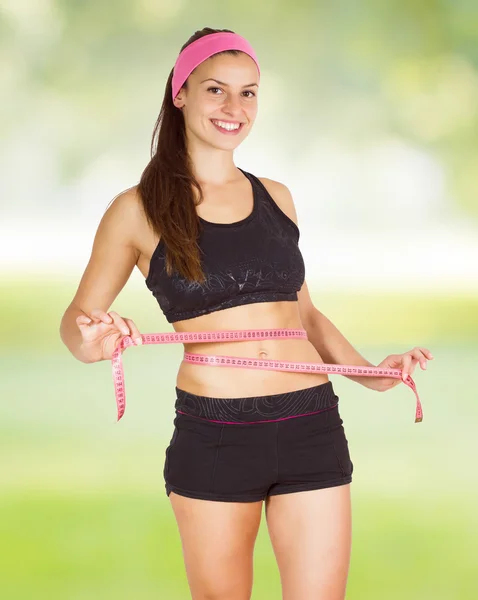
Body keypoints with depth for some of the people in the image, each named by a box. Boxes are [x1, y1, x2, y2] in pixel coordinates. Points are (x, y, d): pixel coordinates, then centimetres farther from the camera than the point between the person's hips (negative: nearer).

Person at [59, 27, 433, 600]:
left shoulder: (275, 198, 12)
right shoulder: (139, 210, 0)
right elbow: (76, 319, 3)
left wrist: (371, 374, 8)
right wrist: (93, 342, -21)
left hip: (311, 428, 3)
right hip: (211, 438, -3)